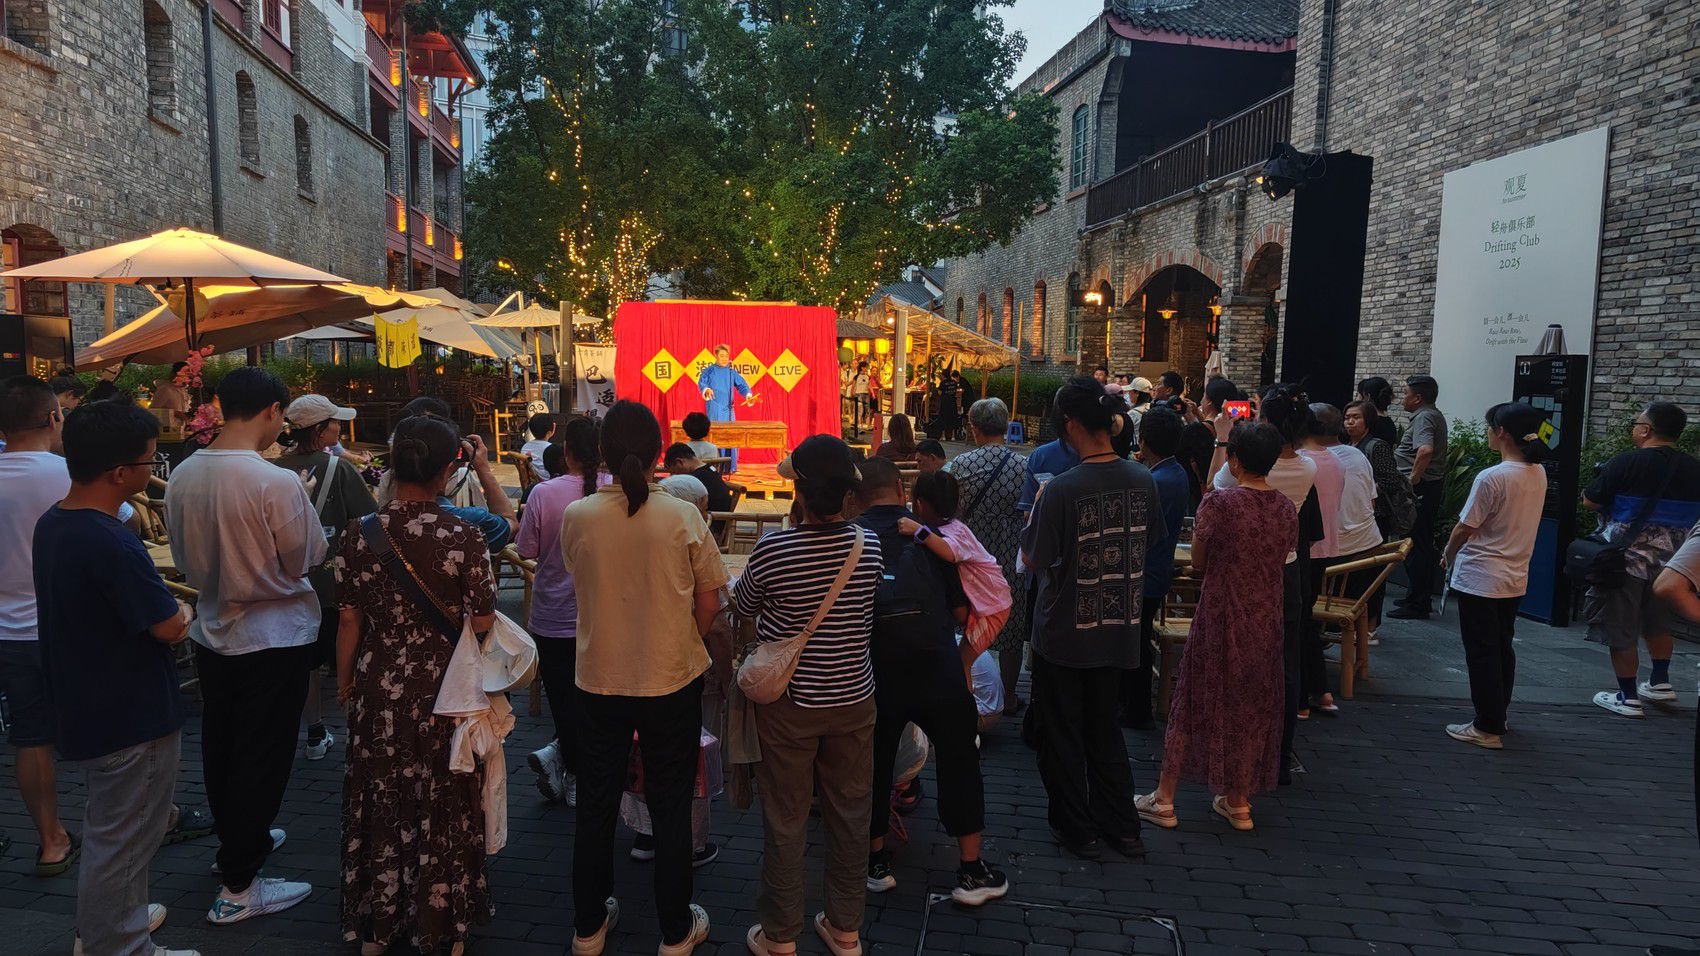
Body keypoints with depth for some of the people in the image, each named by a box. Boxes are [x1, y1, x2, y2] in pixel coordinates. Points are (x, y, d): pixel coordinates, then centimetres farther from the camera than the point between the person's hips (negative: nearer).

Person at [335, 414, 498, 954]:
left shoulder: (359, 535, -9)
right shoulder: (461, 538, -16)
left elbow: (349, 622, -3)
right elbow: (483, 623, -12)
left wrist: (344, 684, 11)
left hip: (378, 691, 2)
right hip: (444, 692, -2)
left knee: (380, 801, 17)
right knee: (442, 806, 13)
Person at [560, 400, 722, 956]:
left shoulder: (576, 517, -10)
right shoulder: (683, 518, -14)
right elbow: (709, 605, -6)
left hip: (599, 681, 2)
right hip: (672, 681, -1)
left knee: (596, 808, 17)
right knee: (670, 810, 13)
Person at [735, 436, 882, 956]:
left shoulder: (773, 550, -19)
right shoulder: (869, 547, -10)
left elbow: (742, 604, -1)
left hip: (790, 704, -3)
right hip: (853, 698, 3)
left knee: (785, 820, 11)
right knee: (850, 815, 16)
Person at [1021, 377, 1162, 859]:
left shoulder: (1063, 489, -23)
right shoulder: (1142, 480, -5)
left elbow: (1032, 558, -14)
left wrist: (1036, 508, -1)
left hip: (1065, 631, -5)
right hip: (1118, 629, 5)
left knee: (1062, 735, 13)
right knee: (1104, 729, 21)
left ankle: (1078, 829, 23)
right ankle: (1121, 826, 28)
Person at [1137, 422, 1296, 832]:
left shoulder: (1220, 503, -16)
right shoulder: (1286, 508, 0)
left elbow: (1199, 561, -6)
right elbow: (1283, 560, 9)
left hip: (1219, 617, -4)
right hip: (1265, 621, 5)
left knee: (1195, 702, 6)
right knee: (1252, 706, 15)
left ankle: (1164, 799, 13)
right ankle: (1239, 802, 25)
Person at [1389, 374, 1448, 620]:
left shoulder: (1423, 418, -15)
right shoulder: (1436, 416, 17)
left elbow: (1425, 450, -33)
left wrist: (1412, 478, -23)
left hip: (1419, 488, -11)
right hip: (1433, 485, 11)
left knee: (1415, 546, -6)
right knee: (1424, 545, 16)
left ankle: (1416, 605, -1)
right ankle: (1420, 598, 26)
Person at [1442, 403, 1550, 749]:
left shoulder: (1491, 478, -23)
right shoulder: (1539, 474, 2)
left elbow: (1465, 528, -16)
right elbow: (1518, 521, 12)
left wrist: (1449, 556, 1)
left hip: (1481, 579, -8)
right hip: (1515, 577, 8)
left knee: (1482, 652, 2)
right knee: (1503, 648, 19)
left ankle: (1487, 727, 8)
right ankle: (1498, 714, 32)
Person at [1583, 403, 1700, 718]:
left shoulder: (1626, 464, -18)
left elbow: (1589, 502, -12)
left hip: (1626, 560, -7)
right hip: (1668, 560, 7)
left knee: (1620, 632, 3)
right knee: (1657, 624, 25)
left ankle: (1628, 698, 8)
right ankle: (1660, 683, 35)